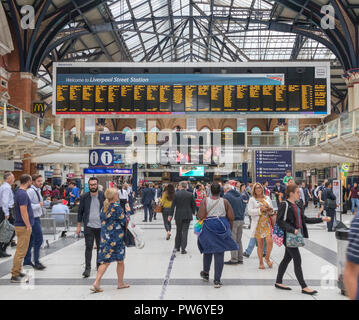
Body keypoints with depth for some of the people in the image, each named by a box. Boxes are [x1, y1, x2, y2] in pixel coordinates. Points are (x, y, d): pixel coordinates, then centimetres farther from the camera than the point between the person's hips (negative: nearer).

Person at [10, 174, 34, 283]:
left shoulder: (19, 192, 12)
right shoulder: (23, 194, -19)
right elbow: (23, 212, -22)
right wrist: (28, 226, -17)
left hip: (20, 225, 10)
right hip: (23, 226, -10)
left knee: (21, 250, 17)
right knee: (21, 251, -5)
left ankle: (17, 271, 24)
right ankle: (14, 275, 0)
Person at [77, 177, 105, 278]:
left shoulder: (103, 196, 0)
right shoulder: (84, 197, 0)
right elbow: (80, 211, 6)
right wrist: (79, 226, 3)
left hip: (101, 225, 1)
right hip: (88, 226, -1)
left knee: (100, 247, 12)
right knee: (88, 247, -5)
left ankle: (99, 265, 27)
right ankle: (87, 268, 1)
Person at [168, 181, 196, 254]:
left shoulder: (176, 194, -6)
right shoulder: (190, 194, -3)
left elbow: (173, 205, -4)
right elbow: (193, 205, 3)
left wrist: (170, 215, 1)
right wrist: (193, 212, 20)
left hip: (178, 216, 0)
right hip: (187, 215, 0)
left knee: (178, 231, 15)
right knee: (185, 231, 1)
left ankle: (177, 247, 25)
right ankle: (183, 249, -3)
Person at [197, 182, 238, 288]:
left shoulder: (205, 201, -5)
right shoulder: (225, 201, -2)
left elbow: (200, 216, -11)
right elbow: (231, 217, -1)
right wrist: (229, 228, 14)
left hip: (208, 227, 0)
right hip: (222, 228, 0)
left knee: (207, 251, 20)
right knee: (219, 253, 2)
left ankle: (206, 274, 36)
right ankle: (217, 280, 1)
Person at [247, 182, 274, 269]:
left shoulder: (267, 198, 14)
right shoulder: (252, 199, 3)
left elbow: (272, 209, 22)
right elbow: (249, 211, -7)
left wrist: (270, 210, -1)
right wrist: (260, 209, -15)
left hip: (267, 222, 2)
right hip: (258, 223, -2)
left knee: (270, 241, -11)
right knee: (260, 244, 1)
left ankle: (267, 258, 14)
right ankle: (261, 263, 14)